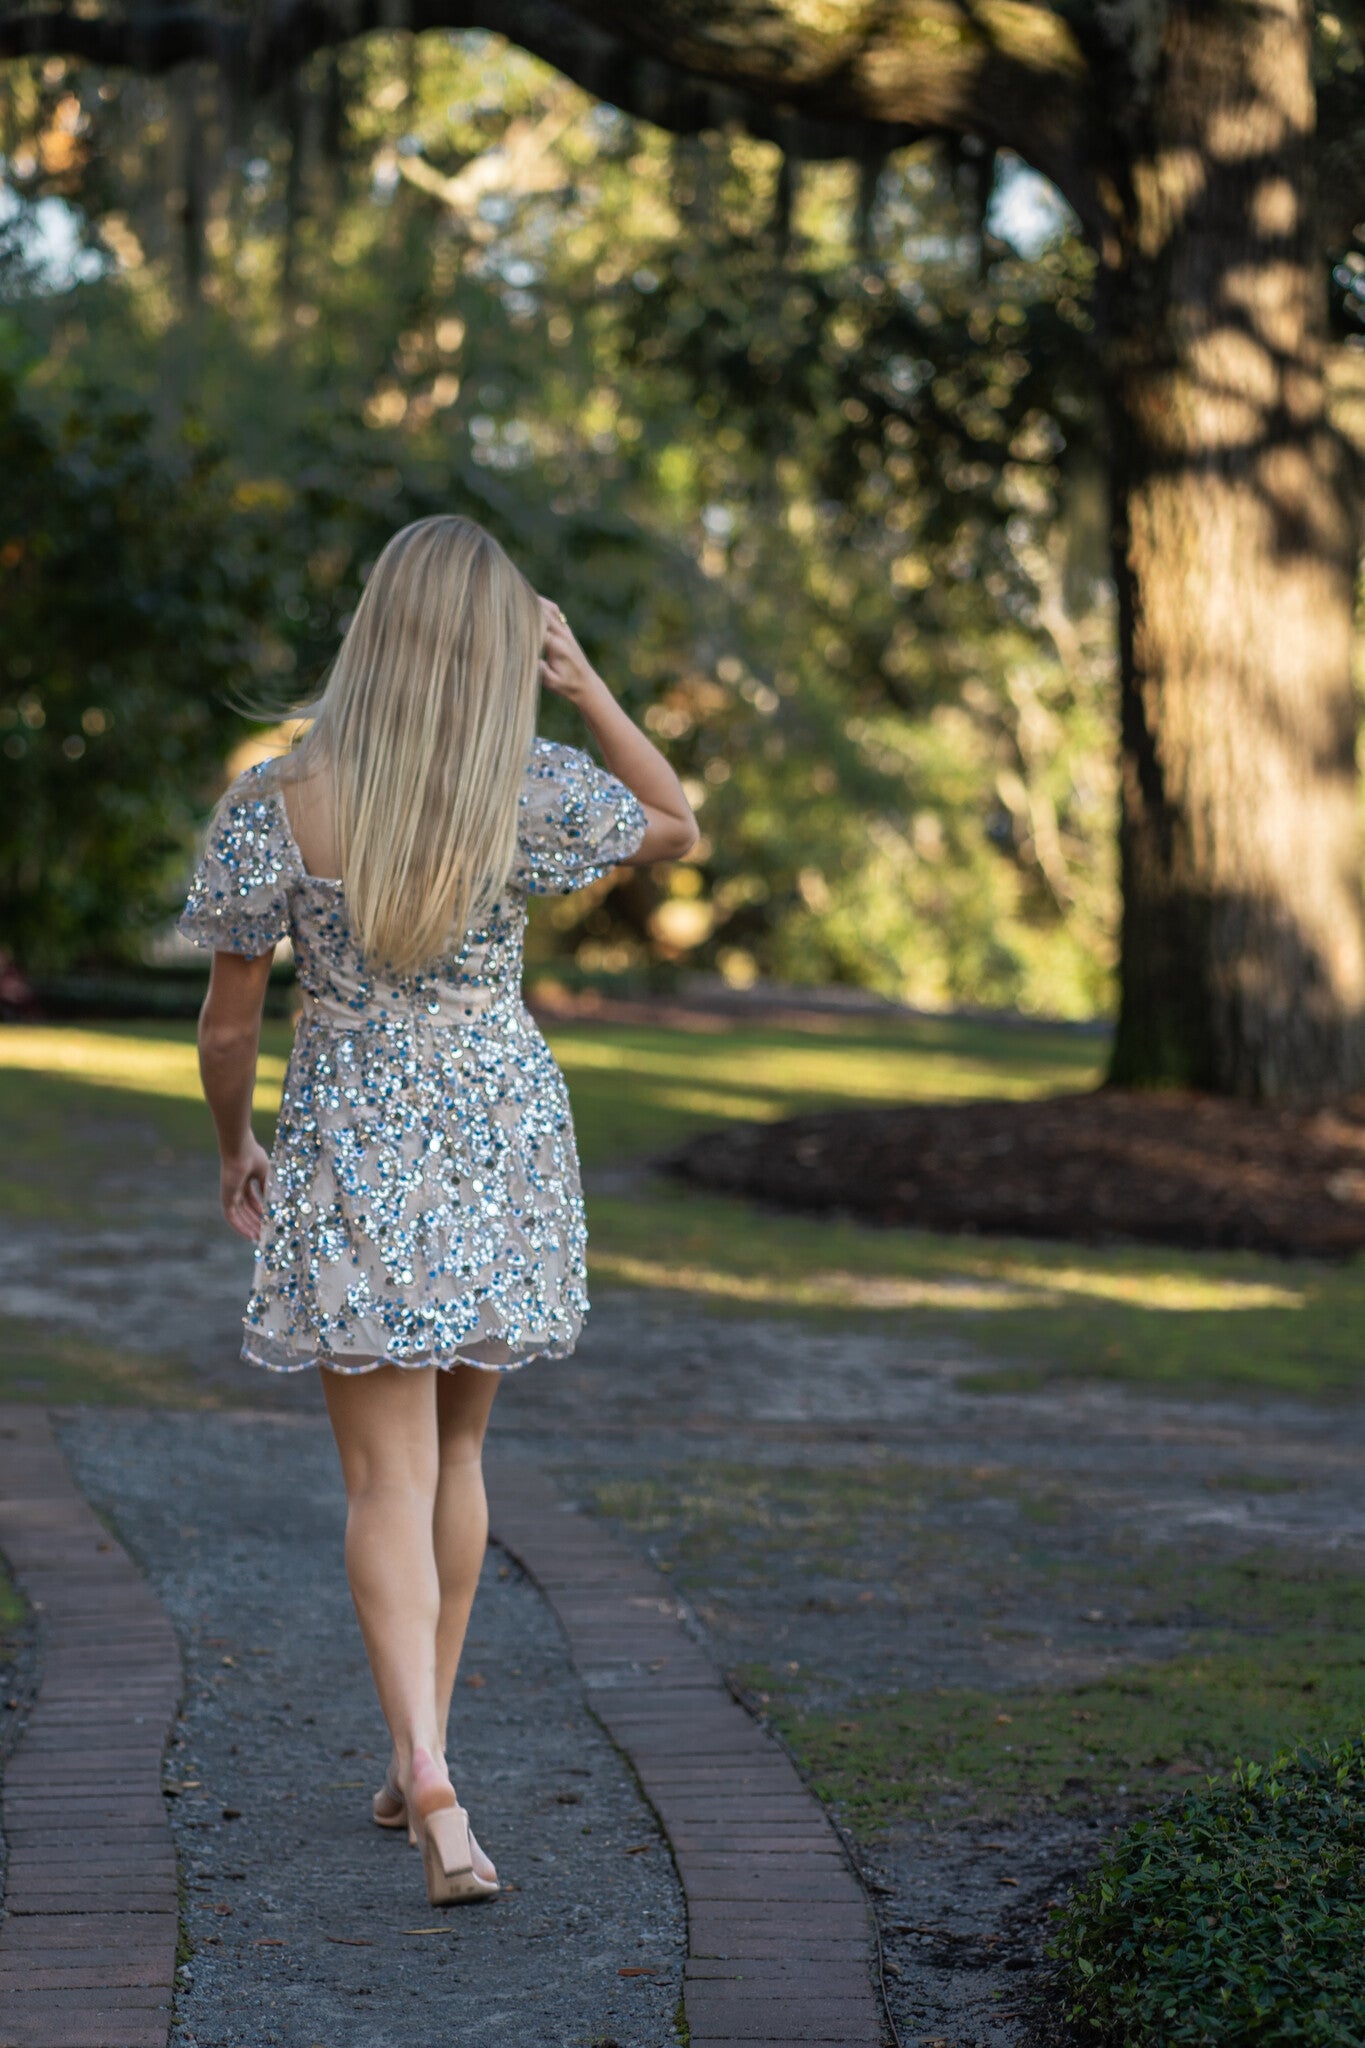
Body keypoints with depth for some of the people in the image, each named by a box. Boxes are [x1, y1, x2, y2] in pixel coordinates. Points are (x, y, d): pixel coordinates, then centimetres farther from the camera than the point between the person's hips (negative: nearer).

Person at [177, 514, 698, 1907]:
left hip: (349, 1153, -2)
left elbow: (227, 1024, -5)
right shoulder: (537, 792, -10)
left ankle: (433, 1782, -18)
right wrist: (586, 685, 1)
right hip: (504, 1143, 2)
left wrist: (234, 1150, 14)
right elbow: (679, 827, 12)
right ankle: (418, 1754, 28)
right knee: (454, 1449, 20)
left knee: (387, 1481, 0)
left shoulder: (278, 804, -12)